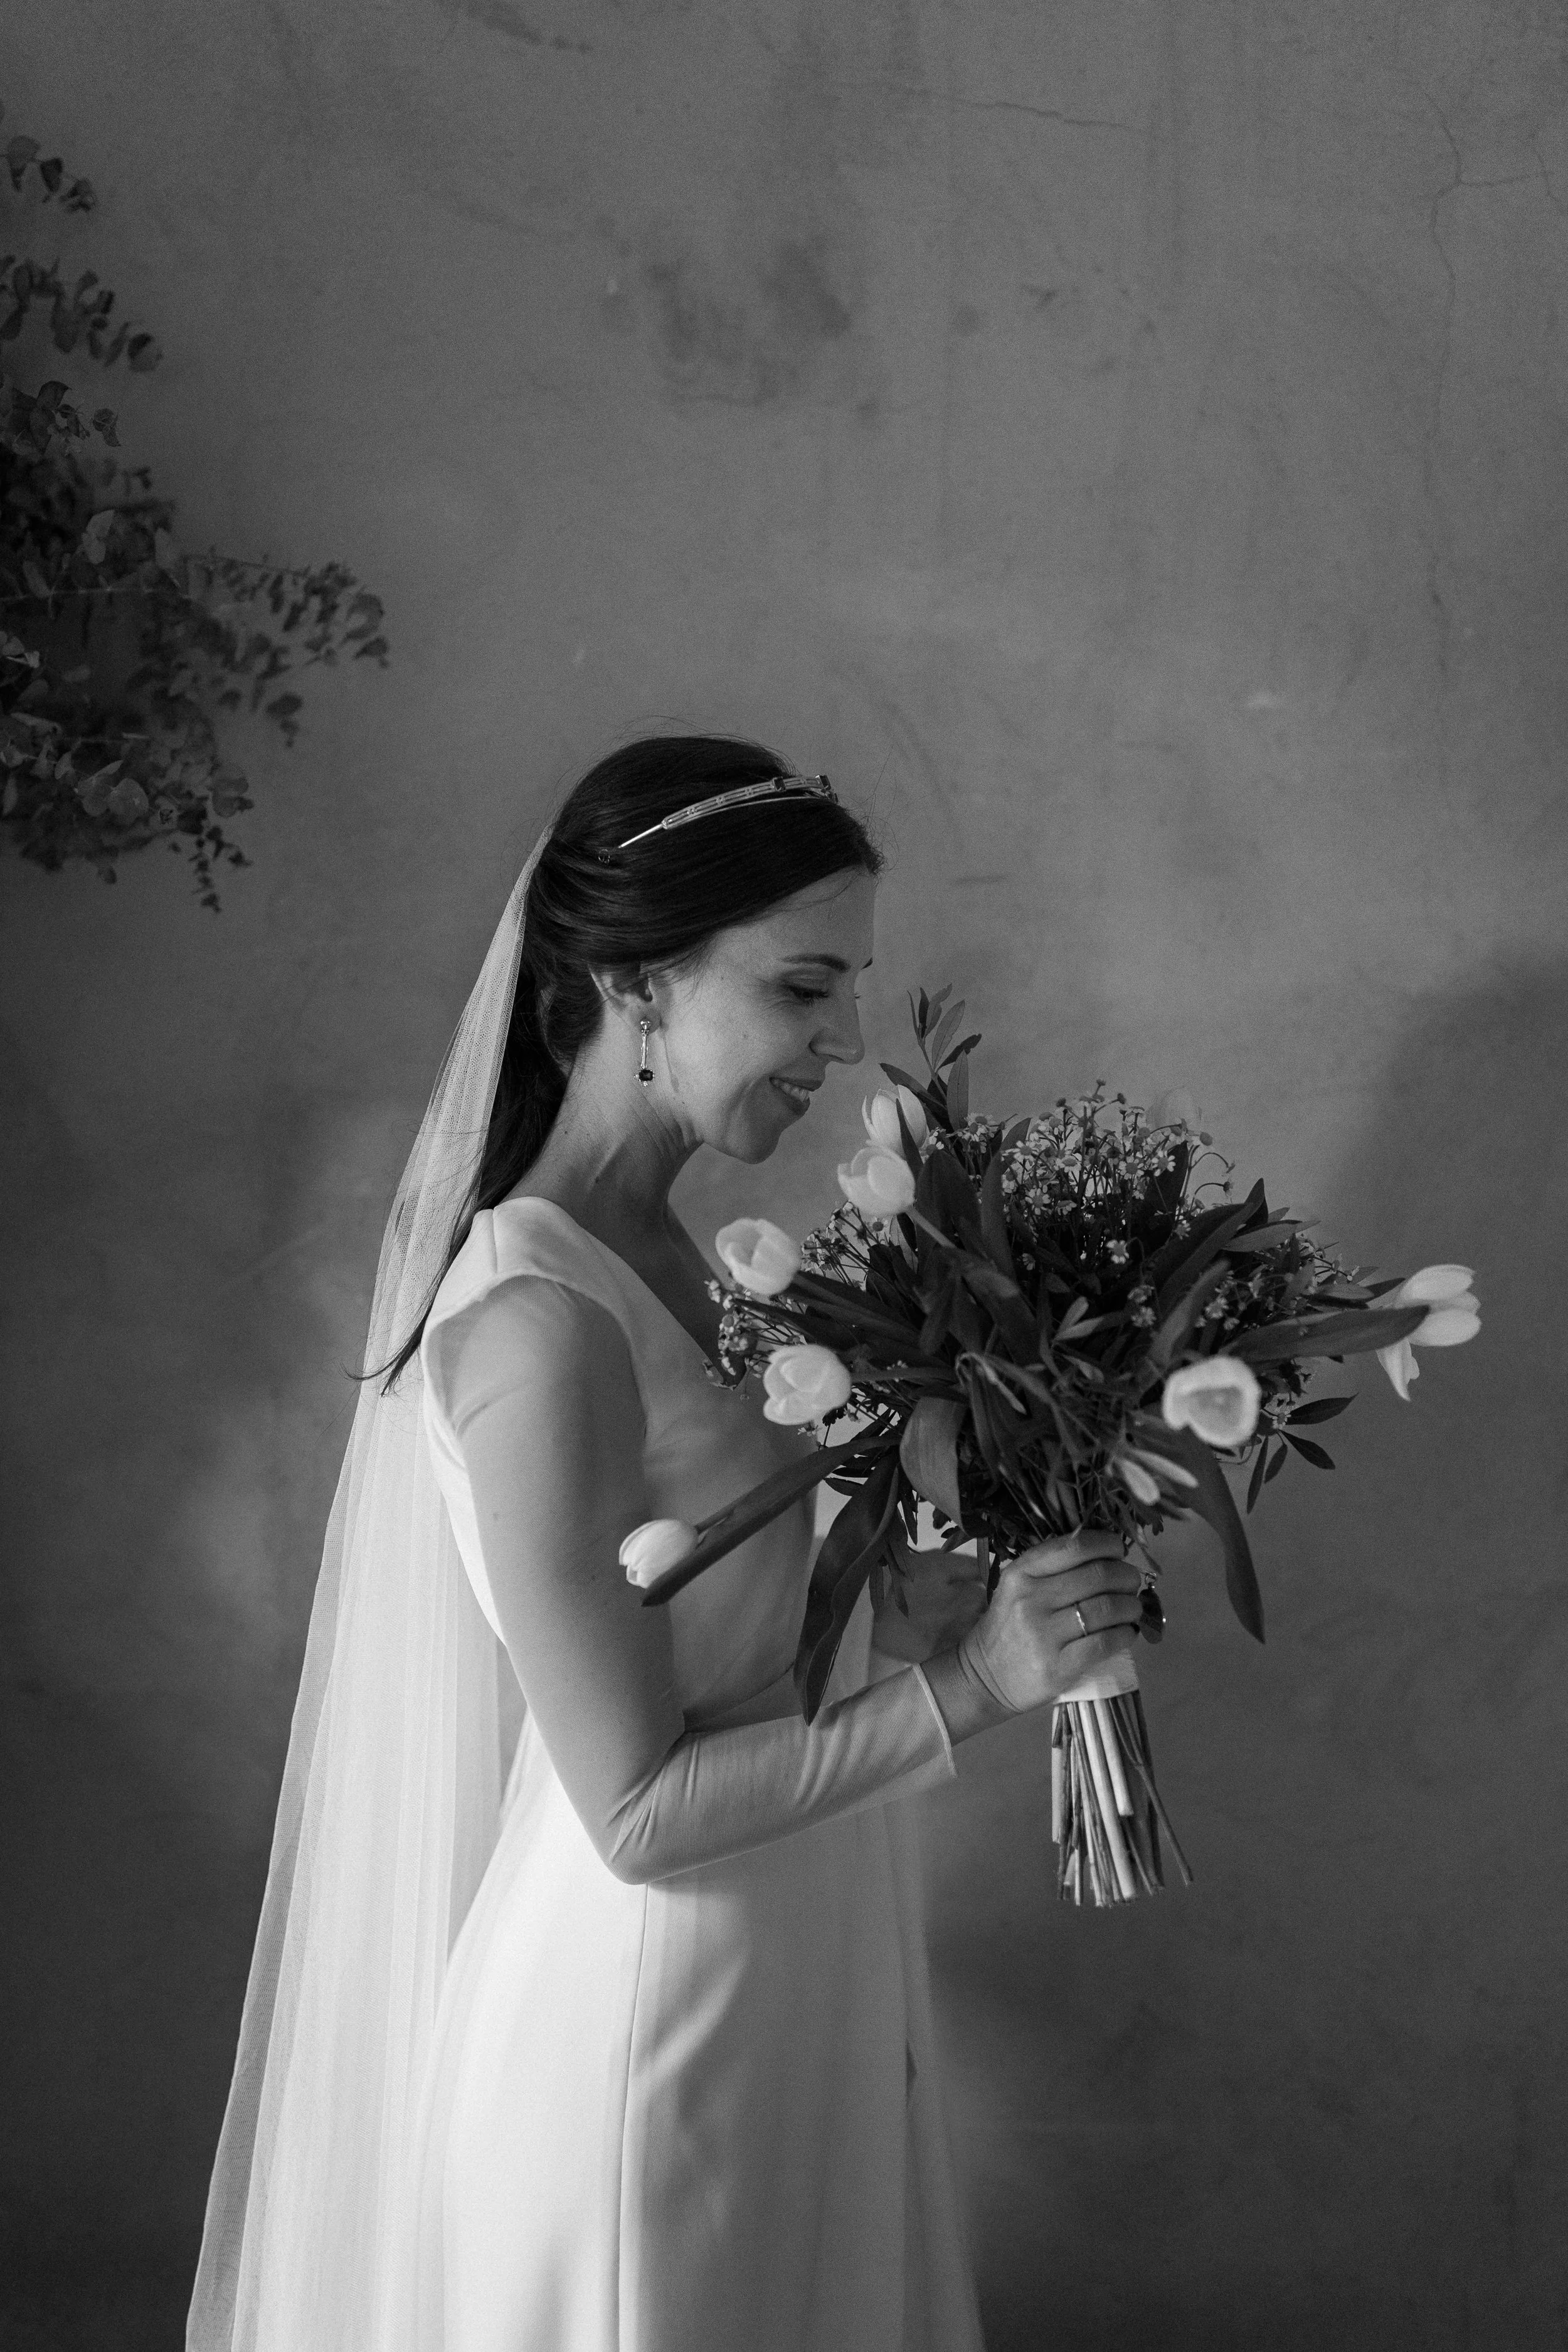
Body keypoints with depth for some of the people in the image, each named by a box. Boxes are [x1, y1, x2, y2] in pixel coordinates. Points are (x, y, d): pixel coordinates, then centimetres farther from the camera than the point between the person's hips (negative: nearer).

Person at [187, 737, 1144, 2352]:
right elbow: (638, 1806, -23)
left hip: (781, 1985, 8)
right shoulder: (538, 1322, -23)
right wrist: (975, 1682, -21)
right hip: (645, 2019, -8)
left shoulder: (664, 1256, 2)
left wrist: (998, 1576, 0)